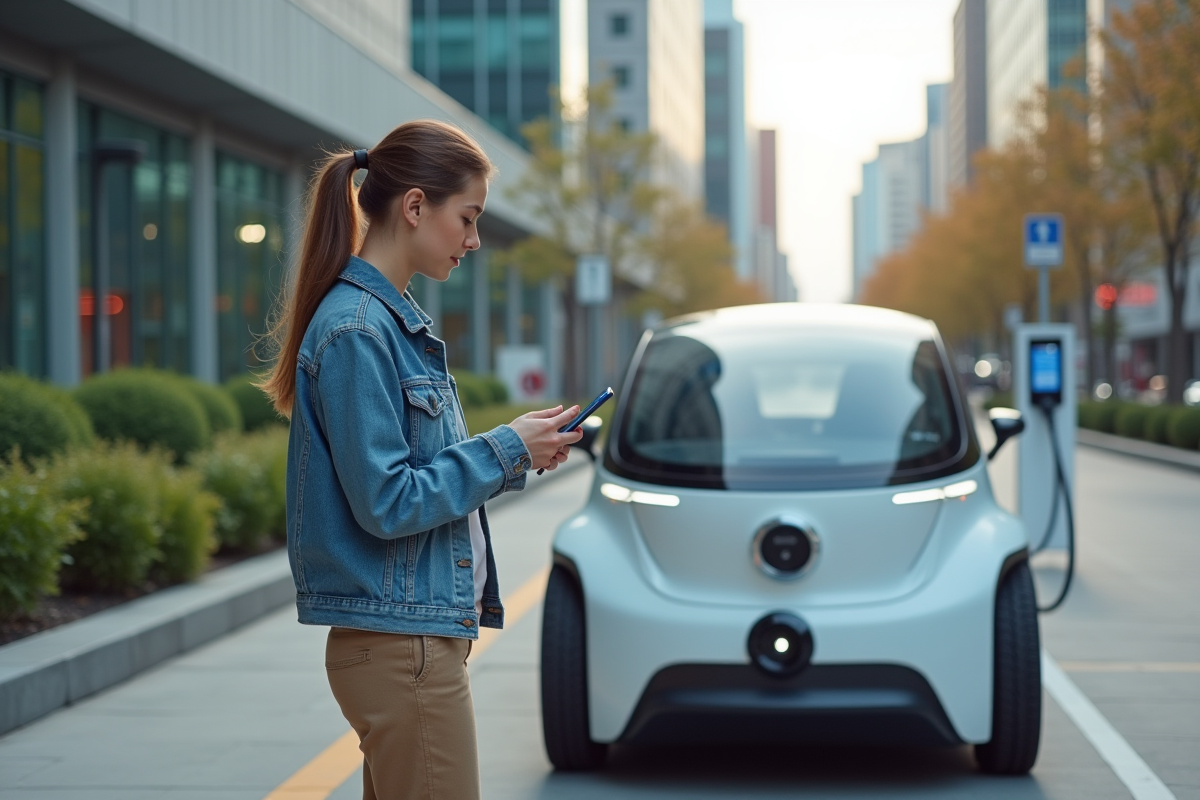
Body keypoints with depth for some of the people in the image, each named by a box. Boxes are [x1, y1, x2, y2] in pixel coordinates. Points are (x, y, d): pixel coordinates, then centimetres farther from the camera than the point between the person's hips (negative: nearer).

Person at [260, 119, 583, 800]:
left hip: (422, 633, 10)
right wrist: (505, 450, -12)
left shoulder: (394, 318, 14)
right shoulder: (356, 331, -17)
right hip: (401, 641, -10)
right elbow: (386, 503, -20)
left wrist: (518, 453, 6)